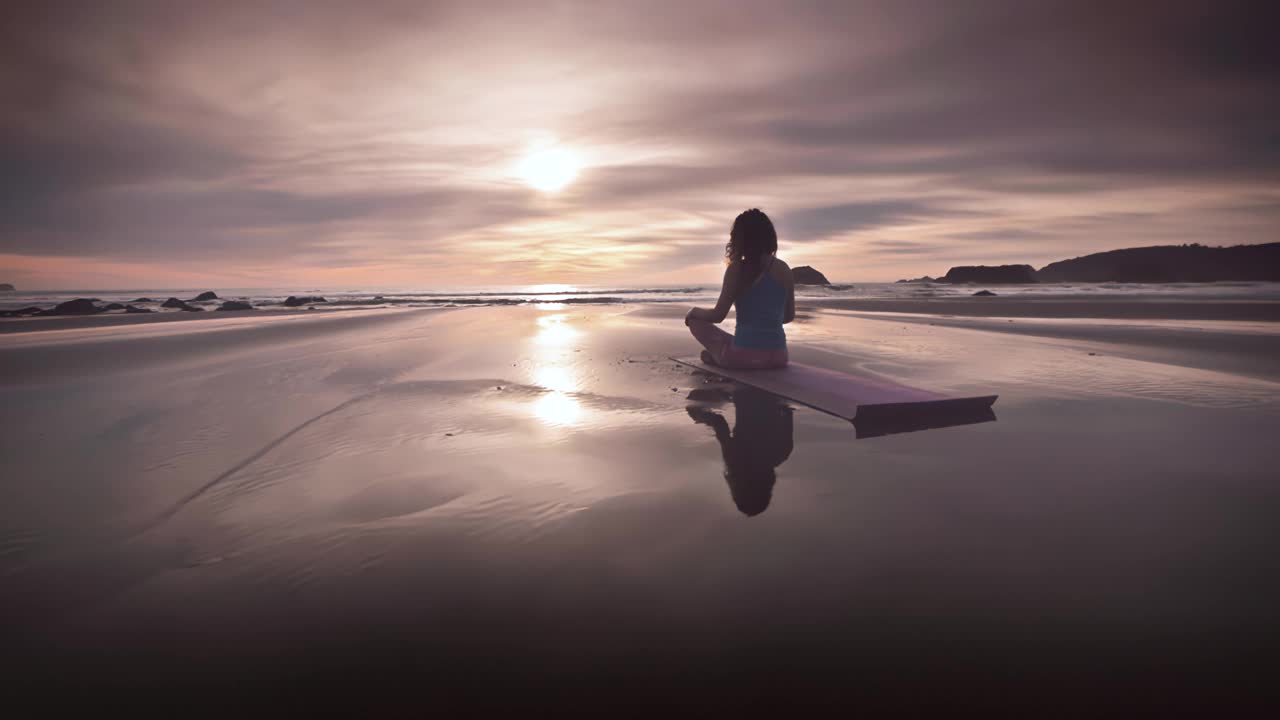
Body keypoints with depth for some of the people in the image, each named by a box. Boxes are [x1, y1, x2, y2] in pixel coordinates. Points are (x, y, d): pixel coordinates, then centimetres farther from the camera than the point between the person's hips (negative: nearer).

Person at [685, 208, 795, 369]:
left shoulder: (737, 269, -8)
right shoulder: (784, 269, 4)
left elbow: (718, 315, -8)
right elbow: (789, 316, 13)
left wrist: (694, 311, 12)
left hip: (745, 355, -5)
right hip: (777, 355, 5)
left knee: (696, 320, 16)